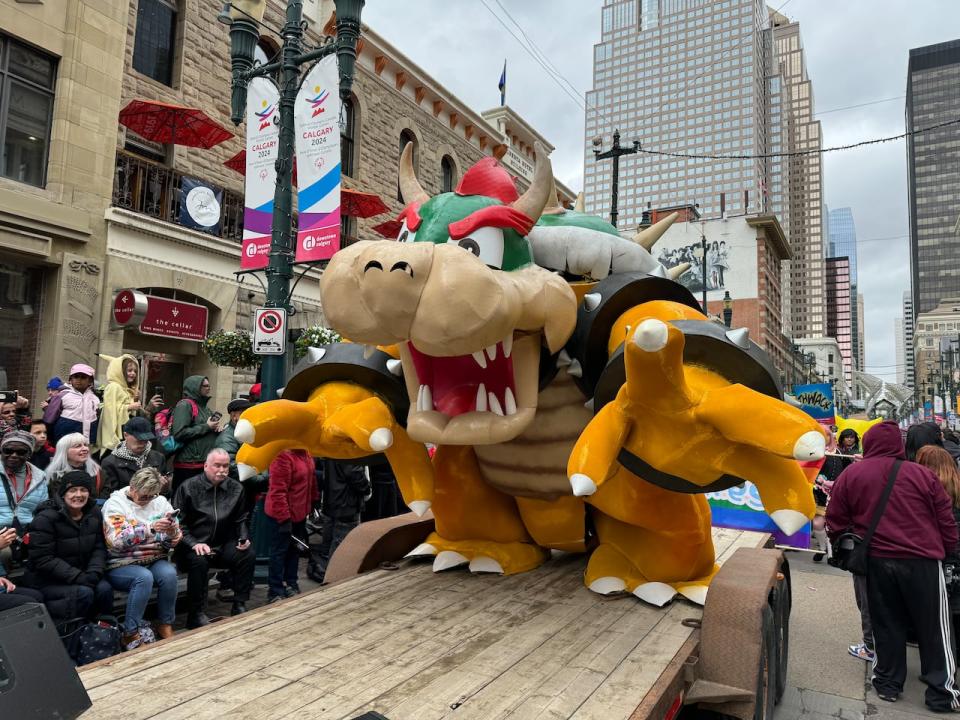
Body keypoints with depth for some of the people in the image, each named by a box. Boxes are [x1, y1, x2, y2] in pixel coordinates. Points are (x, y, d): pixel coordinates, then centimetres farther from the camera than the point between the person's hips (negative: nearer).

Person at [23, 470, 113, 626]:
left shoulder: (94, 513, 2)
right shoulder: (46, 518, -16)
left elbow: (99, 549, 2)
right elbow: (43, 560, -19)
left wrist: (94, 573, -18)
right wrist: (79, 577, -26)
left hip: (81, 575, 5)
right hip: (45, 579, -5)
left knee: (104, 589, -21)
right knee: (83, 593, -28)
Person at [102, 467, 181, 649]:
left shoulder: (160, 501, 6)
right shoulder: (115, 503, -6)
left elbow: (174, 540, 4)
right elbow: (117, 540, -22)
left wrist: (172, 531, -20)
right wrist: (150, 528, -33)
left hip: (155, 561, 4)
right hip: (121, 565, -3)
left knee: (169, 573, -27)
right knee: (144, 577, -33)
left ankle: (165, 625, -9)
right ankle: (130, 634, -20)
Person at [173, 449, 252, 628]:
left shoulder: (236, 488, 4)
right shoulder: (188, 487, -7)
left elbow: (240, 520, 15)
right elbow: (178, 522, -7)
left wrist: (243, 538, -3)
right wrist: (194, 544, -19)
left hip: (223, 545, 4)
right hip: (193, 546, -3)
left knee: (248, 555, -20)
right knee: (199, 561, -34)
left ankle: (239, 606, -7)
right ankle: (196, 614, -19)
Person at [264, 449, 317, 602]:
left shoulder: (305, 453, 3)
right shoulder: (283, 456, -25)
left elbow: (311, 480, 13)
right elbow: (278, 491, -25)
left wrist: (314, 502, 11)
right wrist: (284, 518, -23)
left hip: (299, 513, 9)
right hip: (281, 516, -8)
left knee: (294, 549, 19)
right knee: (280, 552, 5)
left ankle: (291, 584, 34)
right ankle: (275, 592, 18)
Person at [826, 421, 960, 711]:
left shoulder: (850, 475, 0)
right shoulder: (923, 474, -1)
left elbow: (835, 524, 2)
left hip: (876, 561, 1)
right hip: (923, 561, -1)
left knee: (887, 624, 15)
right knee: (933, 628, 13)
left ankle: (888, 683, 25)